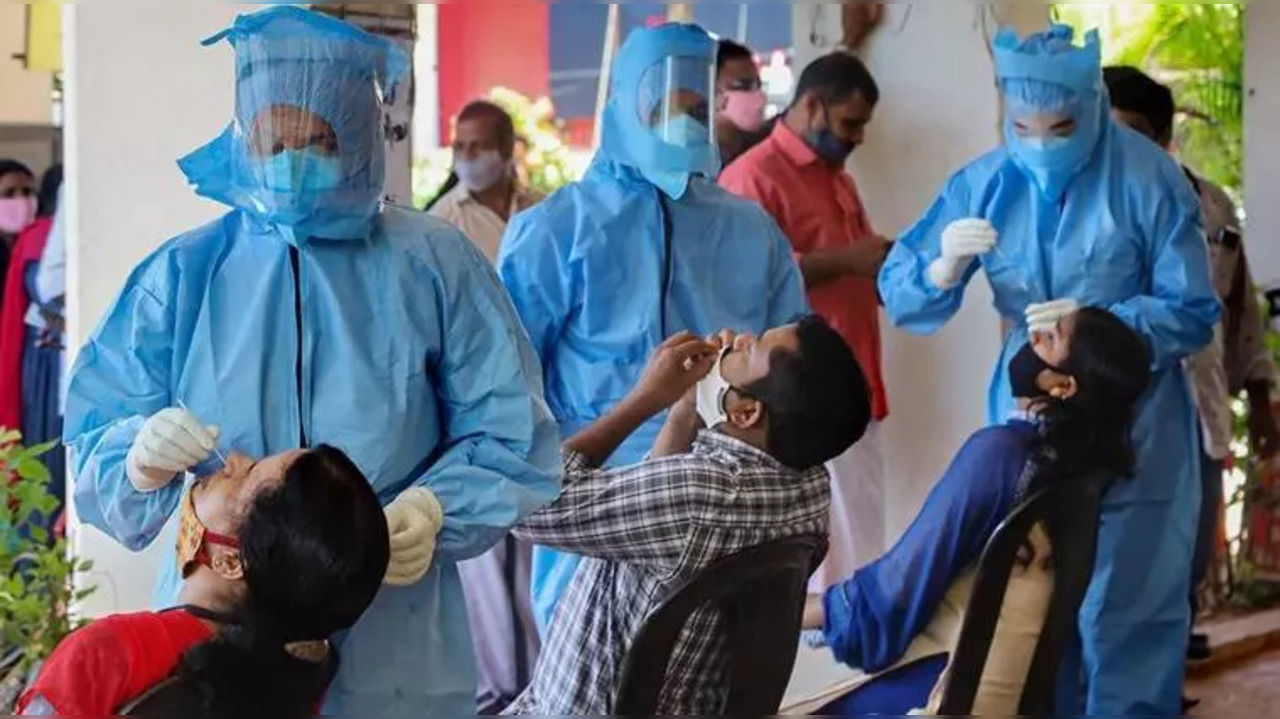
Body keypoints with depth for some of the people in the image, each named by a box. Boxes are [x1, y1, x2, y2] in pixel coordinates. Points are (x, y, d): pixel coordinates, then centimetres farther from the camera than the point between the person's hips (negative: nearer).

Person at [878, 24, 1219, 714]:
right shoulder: (983, 184, 0)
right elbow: (897, 295, 1)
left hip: (1132, 432, -4)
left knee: (1125, 616, 0)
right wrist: (944, 268, -21)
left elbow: (1192, 315, -9)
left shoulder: (1149, 179, -11)